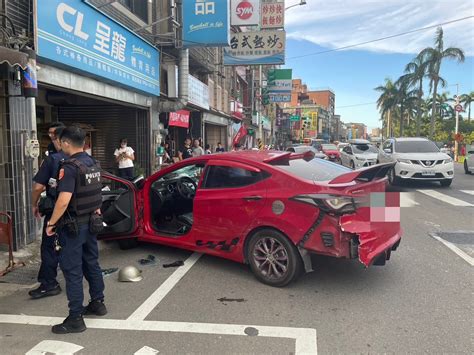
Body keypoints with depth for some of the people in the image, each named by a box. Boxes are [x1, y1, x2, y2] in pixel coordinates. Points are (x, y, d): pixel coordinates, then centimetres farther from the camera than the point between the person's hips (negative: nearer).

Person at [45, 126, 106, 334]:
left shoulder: (70, 167, -20)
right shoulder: (93, 164, 7)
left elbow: (63, 201, -25)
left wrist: (51, 223, -14)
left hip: (74, 225, -8)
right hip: (91, 222, 8)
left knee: (72, 270, -1)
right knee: (91, 263, 19)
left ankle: (75, 319, 6)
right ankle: (98, 303, 31)